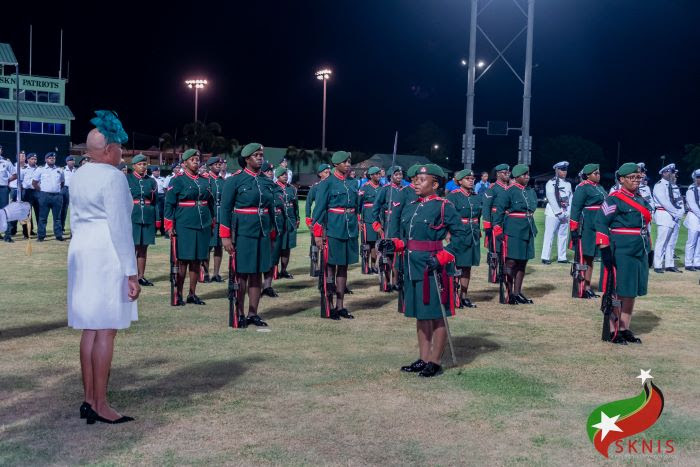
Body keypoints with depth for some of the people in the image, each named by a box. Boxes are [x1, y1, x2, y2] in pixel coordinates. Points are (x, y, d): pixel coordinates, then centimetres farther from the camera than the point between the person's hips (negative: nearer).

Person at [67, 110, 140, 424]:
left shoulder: (78, 176, 12)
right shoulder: (113, 177, -13)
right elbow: (120, 227, -16)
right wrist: (131, 273, -14)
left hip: (81, 252, 9)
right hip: (107, 255, -9)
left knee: (90, 328, 12)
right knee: (106, 330, -4)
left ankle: (88, 399, 18)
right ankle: (100, 405, 0)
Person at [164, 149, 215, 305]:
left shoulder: (205, 181, 13)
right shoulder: (177, 181, -2)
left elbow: (210, 203, 21)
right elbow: (169, 204, -4)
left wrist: (212, 222, 18)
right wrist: (170, 226, -9)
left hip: (203, 226, 5)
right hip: (184, 226, -5)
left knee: (197, 261, 8)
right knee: (183, 261, -2)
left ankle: (192, 294, 16)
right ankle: (178, 295, 6)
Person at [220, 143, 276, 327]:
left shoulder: (266, 181, 10)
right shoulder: (234, 180, -6)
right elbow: (225, 209, -7)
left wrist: (272, 235, 14)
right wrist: (225, 236, -12)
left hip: (262, 234, 5)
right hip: (242, 233, -5)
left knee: (257, 274, 8)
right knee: (241, 275, 2)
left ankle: (253, 314, 17)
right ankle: (239, 314, 12)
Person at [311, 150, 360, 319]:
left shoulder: (352, 183, 11)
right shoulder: (327, 183, -7)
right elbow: (319, 209, -9)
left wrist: (356, 228, 17)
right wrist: (317, 234, -13)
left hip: (350, 231, 6)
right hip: (333, 231, -6)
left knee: (343, 267, 10)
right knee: (330, 267, 2)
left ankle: (340, 306, 18)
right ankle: (327, 308, 10)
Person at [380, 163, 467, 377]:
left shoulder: (444, 207, -9)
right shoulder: (409, 208, 12)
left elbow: (461, 235, -12)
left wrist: (442, 257, -21)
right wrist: (393, 244, -3)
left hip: (433, 269, -7)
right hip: (413, 268, 7)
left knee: (437, 316, 3)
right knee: (420, 315, 15)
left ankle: (435, 362, 13)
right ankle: (423, 359, 25)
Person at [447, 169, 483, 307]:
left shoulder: (477, 197, 11)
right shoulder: (453, 196, -7)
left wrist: (478, 231, 11)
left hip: (473, 235, 6)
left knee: (468, 266, 10)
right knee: (456, 266, -2)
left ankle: (464, 296, 17)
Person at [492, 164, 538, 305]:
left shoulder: (531, 192, 12)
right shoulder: (508, 192, -9)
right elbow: (499, 211, -10)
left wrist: (533, 229, 19)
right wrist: (497, 230, -14)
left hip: (528, 231, 7)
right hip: (513, 232, -7)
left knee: (522, 262, 10)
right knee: (511, 262, -4)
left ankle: (517, 293, 18)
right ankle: (509, 294, 4)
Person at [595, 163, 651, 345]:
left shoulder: (641, 200, 15)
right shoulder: (614, 199, -9)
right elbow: (601, 222, -14)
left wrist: (648, 250, 20)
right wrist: (604, 248, -20)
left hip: (640, 253, 8)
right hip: (621, 252, -8)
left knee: (632, 292, 11)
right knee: (617, 292, -2)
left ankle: (625, 329, 21)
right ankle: (612, 331, 7)